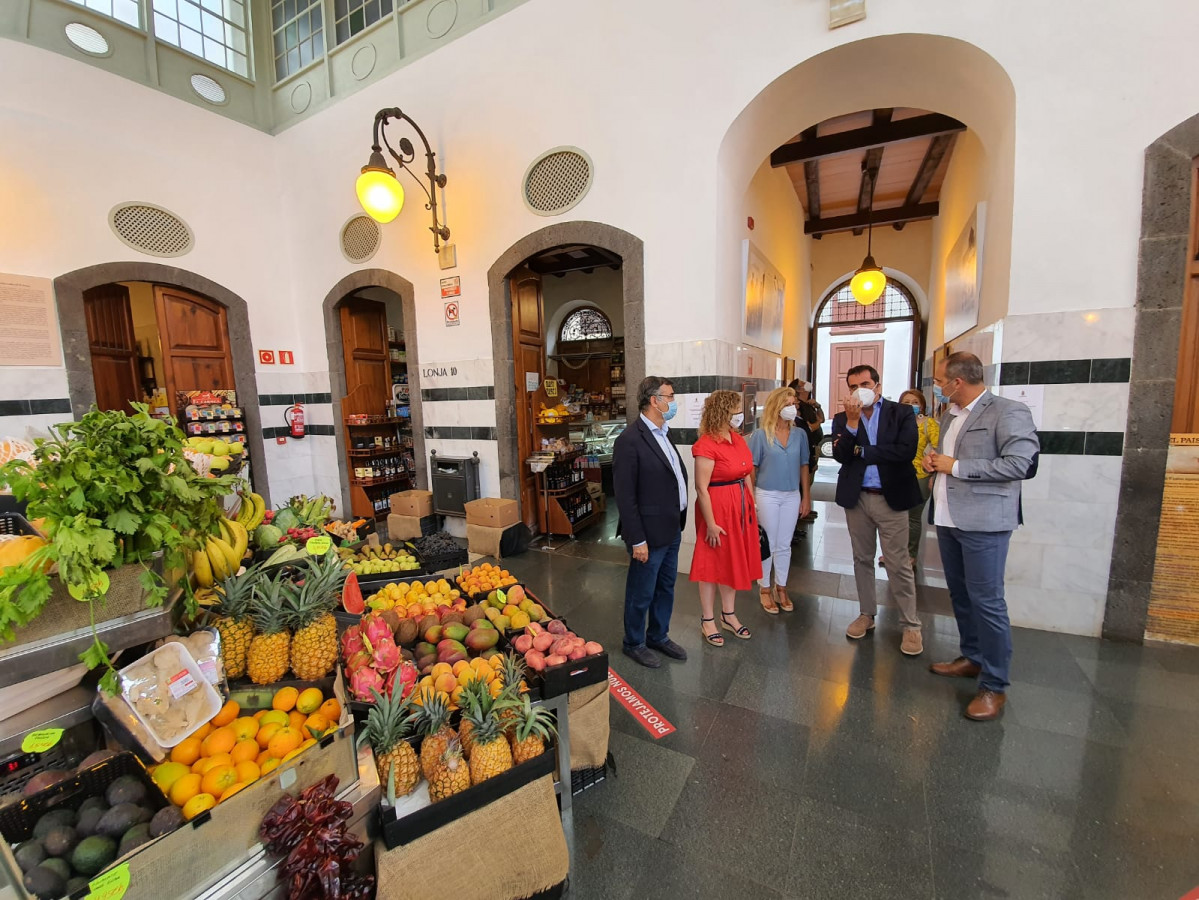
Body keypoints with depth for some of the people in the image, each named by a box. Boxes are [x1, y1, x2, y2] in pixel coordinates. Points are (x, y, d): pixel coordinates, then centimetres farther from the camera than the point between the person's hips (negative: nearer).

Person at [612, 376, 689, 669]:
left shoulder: (662, 434, 9)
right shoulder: (630, 440, -20)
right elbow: (625, 496, -20)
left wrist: (678, 523, 12)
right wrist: (637, 540, -19)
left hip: (672, 530, 9)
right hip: (650, 534, -9)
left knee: (666, 588, 23)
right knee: (641, 594, 11)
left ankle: (659, 636, 43)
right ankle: (634, 643, 33)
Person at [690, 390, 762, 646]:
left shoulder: (738, 439, 6)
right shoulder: (706, 445, -18)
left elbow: (747, 475, 13)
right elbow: (701, 488, -19)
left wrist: (753, 505, 11)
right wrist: (710, 524, -18)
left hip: (741, 507, 8)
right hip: (717, 507, -8)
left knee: (735, 561, 17)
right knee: (712, 563, 6)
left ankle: (728, 615, 34)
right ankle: (708, 620, 23)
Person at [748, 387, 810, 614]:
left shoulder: (800, 434, 1)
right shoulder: (760, 435, -8)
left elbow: (803, 466, 7)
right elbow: (751, 468, -5)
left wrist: (806, 496, 8)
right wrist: (750, 499, -6)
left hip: (792, 496, 3)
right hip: (767, 495, -3)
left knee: (784, 545, 13)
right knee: (767, 544, 8)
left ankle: (781, 588, 30)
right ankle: (765, 589, 23)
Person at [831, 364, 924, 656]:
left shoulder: (902, 413, -3)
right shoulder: (842, 419, 3)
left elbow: (906, 451, -17)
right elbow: (840, 456, -11)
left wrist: (862, 451, -11)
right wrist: (852, 421, -19)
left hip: (891, 498, -3)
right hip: (856, 498, 3)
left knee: (898, 564, 3)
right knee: (862, 559, 15)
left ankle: (911, 625, 19)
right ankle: (867, 614, 30)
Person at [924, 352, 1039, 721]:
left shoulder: (1008, 411, -10)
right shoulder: (950, 414, 15)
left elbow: (1018, 464, -20)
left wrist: (955, 466, -16)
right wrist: (934, 461, 6)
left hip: (983, 522, -8)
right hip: (948, 519, 8)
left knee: (986, 600, -3)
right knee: (960, 595, 18)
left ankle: (994, 686, 10)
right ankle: (972, 658, 34)